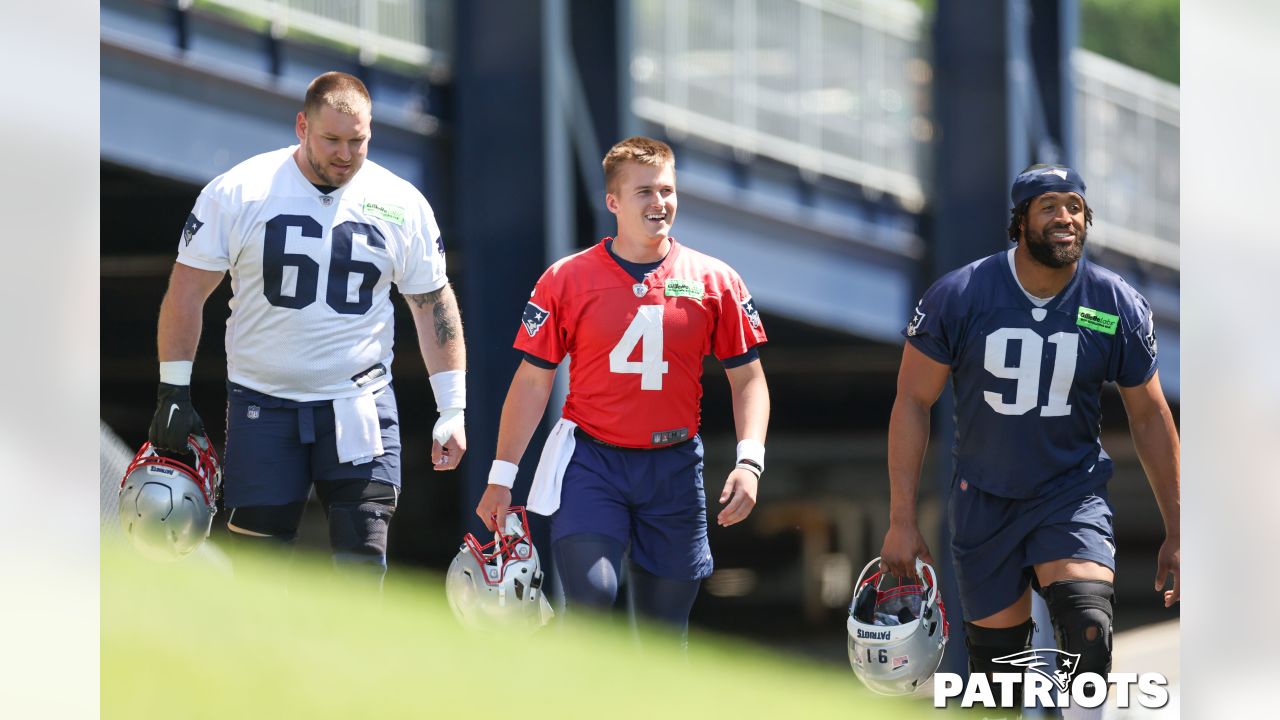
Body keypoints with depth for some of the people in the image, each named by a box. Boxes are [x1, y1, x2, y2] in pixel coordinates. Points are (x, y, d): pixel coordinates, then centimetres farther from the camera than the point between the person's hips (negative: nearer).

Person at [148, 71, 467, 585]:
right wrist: (174, 393, -2)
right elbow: (187, 292, 1)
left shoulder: (401, 205, 1)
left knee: (362, 561, -9)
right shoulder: (238, 192, -5)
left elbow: (433, 304, 9)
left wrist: (453, 409, 5)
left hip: (360, 406, 1)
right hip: (263, 403, -1)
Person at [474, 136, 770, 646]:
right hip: (591, 464, -2)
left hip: (674, 470, 2)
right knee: (591, 595, -21)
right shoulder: (567, 280, 0)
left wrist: (749, 461, -5)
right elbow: (533, 380, 4)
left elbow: (747, 378, 9)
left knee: (663, 633, 6)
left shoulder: (714, 282, 3)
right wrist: (501, 475, 2)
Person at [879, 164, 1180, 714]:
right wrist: (902, 520, -8)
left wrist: (1175, 531, 6)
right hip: (984, 501, 1)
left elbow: (1150, 418, 4)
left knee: (1089, 635, -25)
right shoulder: (959, 297, -10)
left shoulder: (1119, 307, -7)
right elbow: (913, 401, -4)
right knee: (996, 659, 6)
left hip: (1073, 493, 0)